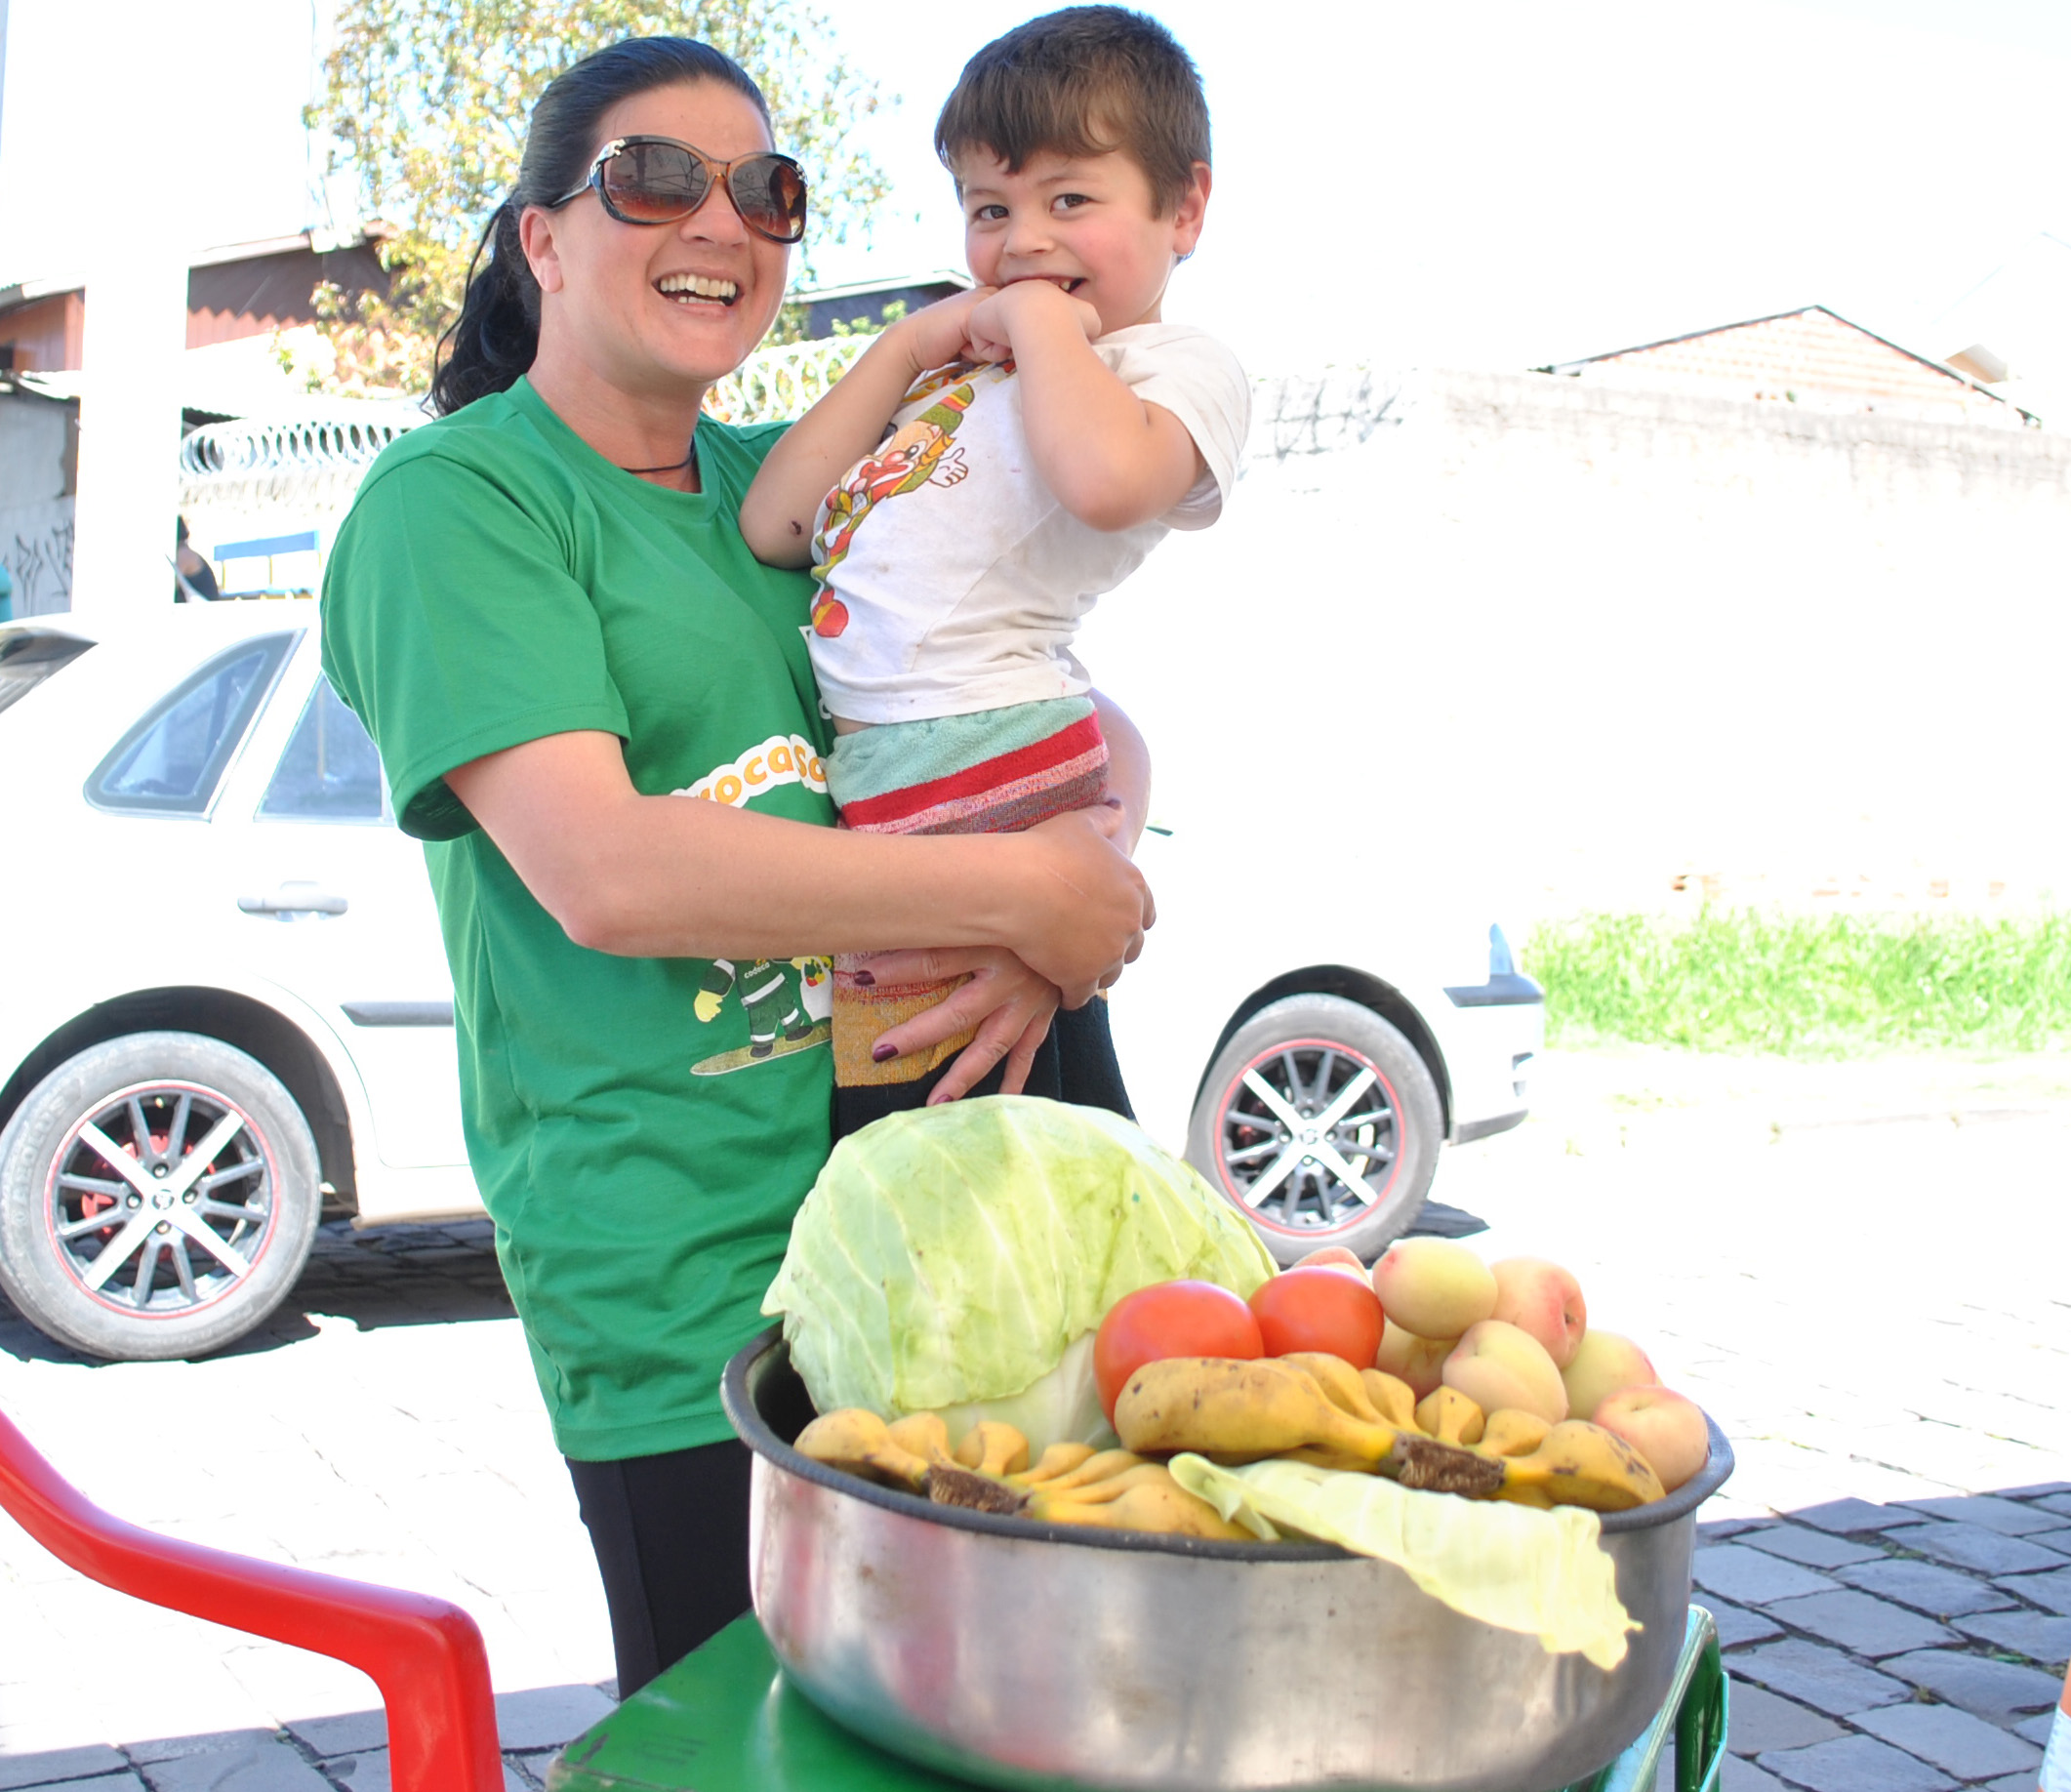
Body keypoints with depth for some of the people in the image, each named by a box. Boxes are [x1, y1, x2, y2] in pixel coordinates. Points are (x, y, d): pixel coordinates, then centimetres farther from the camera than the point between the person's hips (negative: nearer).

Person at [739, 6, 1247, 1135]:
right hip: (866, 781, 8)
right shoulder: (952, 367, 24)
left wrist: (1043, 320, -7)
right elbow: (773, 527, 13)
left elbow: (1106, 478, -26)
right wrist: (911, 343, 10)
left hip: (985, 757, -8)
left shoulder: (1179, 366, 1)